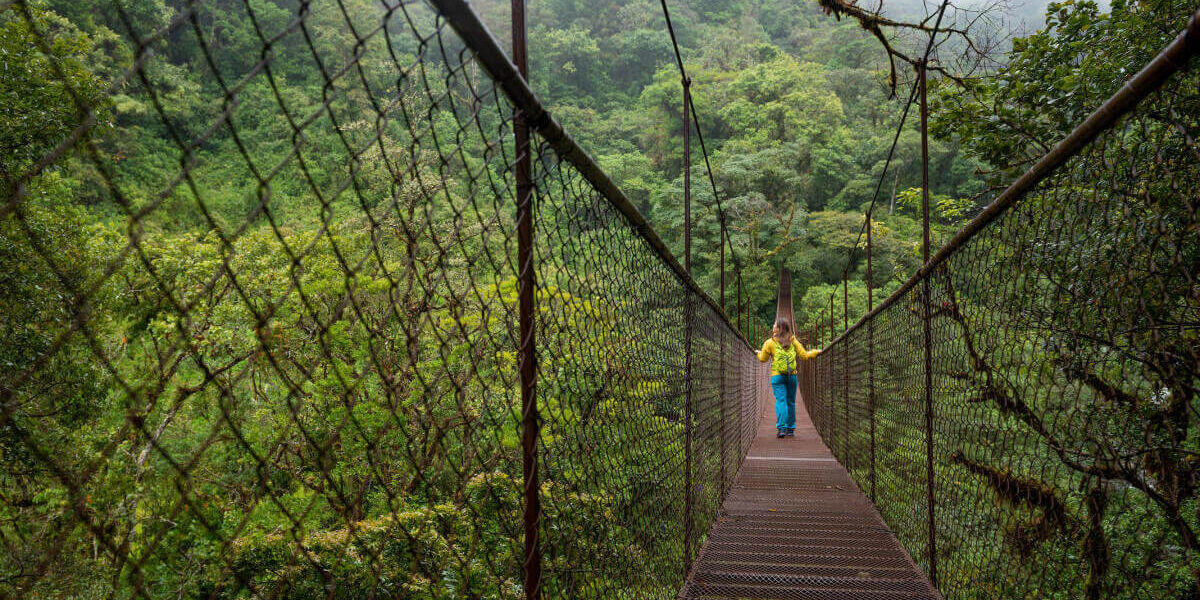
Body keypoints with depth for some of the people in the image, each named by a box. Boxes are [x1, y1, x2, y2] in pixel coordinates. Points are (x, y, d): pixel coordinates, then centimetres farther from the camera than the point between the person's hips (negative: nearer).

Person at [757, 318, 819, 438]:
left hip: (777, 376, -2)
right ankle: (791, 429, 16)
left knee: (781, 401, -5)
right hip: (792, 375, 2)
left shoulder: (770, 343, -2)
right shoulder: (793, 341, 4)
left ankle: (781, 428, -17)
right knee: (791, 402, 11)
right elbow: (804, 356, 6)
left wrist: (759, 353, 29)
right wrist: (816, 352, 23)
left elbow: (763, 359, 7)